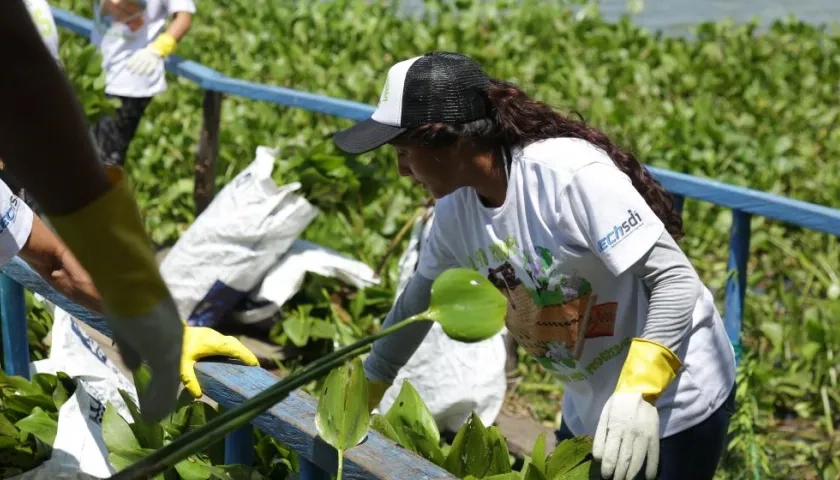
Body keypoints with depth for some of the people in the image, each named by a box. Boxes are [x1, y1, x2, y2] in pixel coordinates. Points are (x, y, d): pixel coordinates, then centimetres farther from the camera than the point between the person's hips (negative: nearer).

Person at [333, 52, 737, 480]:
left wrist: (638, 395, -39)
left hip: (674, 403, -7)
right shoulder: (456, 209, -5)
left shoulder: (573, 175, -28)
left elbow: (675, 281, -28)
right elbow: (419, 301, 12)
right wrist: (365, 393, 19)